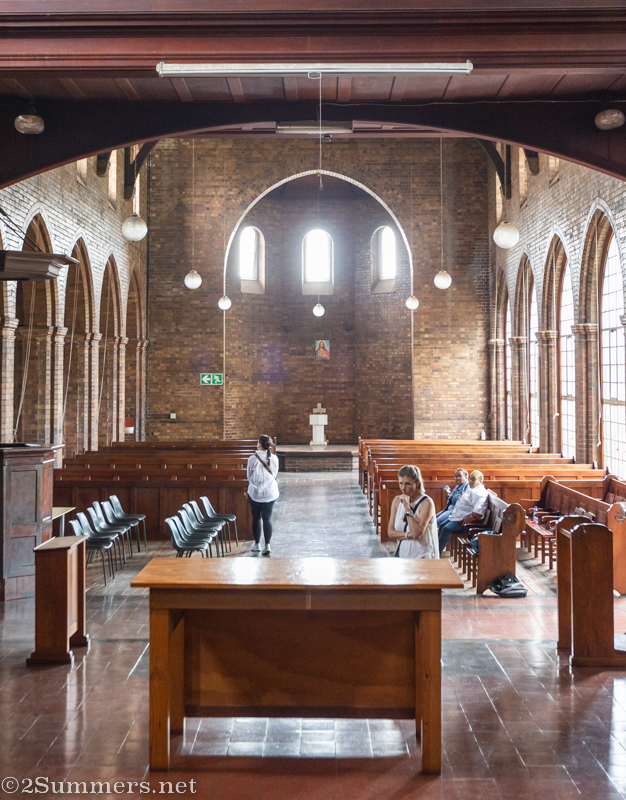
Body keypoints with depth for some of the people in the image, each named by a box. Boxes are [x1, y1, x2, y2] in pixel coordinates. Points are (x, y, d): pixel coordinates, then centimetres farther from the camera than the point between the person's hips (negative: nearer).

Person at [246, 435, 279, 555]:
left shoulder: (253, 459, -12)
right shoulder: (274, 458, -4)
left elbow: (249, 476, 1)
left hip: (255, 493, -2)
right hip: (270, 493, 2)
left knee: (256, 518, 13)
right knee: (267, 519, 7)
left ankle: (257, 544, 20)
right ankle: (267, 545, 0)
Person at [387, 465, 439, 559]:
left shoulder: (426, 503, -10)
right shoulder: (397, 501, 6)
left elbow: (417, 533, -19)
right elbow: (391, 533, 3)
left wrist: (407, 508, -19)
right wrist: (409, 535, -13)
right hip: (402, 555, 5)